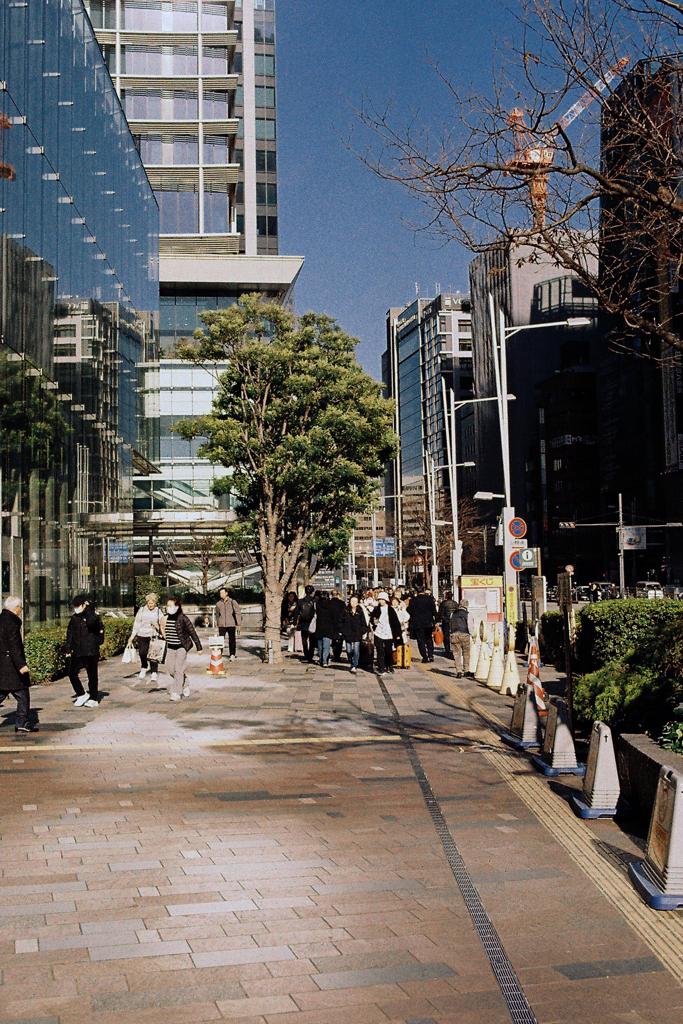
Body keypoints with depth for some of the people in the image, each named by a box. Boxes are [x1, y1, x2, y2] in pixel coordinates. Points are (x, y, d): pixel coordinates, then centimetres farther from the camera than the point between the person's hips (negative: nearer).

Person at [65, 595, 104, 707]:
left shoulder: (94, 617, -4)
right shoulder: (74, 619, 12)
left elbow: (91, 622, -29)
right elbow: (70, 635, 18)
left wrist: (88, 609, -18)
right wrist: (67, 651, 13)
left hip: (91, 652, -5)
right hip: (77, 652, 5)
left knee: (92, 676, 2)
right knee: (72, 673, -4)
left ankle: (94, 699, 12)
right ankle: (82, 695, 12)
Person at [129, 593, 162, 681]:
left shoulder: (158, 612, 4)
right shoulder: (142, 610, 4)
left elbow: (161, 625, 13)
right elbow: (137, 624, 8)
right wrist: (132, 636, 6)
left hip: (153, 635, -1)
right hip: (142, 635, 1)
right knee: (142, 652, 0)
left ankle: (154, 673, 3)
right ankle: (144, 668, 29)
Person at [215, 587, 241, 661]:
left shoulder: (232, 601, -1)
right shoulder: (218, 603, 9)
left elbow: (238, 613, 2)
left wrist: (238, 624, -1)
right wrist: (217, 624, 25)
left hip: (231, 624, -2)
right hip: (222, 625, 2)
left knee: (232, 640, 0)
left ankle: (232, 655, 9)